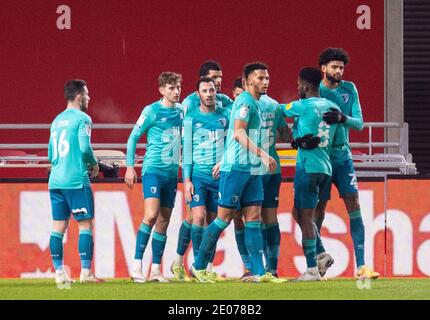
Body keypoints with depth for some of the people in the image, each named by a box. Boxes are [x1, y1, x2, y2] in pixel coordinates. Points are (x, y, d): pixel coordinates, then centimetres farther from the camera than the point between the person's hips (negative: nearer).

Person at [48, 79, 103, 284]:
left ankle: (59, 273, 3)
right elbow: (85, 147, -17)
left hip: (55, 180, 7)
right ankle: (86, 272, -8)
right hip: (76, 180, -7)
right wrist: (94, 164, 0)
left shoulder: (57, 120, 16)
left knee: (59, 226, 6)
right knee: (85, 224, -3)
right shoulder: (82, 119, -6)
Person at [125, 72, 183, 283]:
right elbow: (133, 137, -2)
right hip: (153, 169, -6)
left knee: (164, 221, 6)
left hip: (172, 171, 6)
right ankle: (137, 264, -17)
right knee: (151, 216, -19)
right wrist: (130, 167, -7)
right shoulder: (152, 111, -6)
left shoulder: (181, 111, 10)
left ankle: (156, 269, 10)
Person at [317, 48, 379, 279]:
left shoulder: (349, 89, 4)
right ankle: (318, 253, 20)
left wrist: (343, 118, -23)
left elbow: (359, 123, -1)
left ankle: (361, 266, -7)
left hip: (343, 156, 3)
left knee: (354, 206, -5)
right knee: (319, 209, -1)